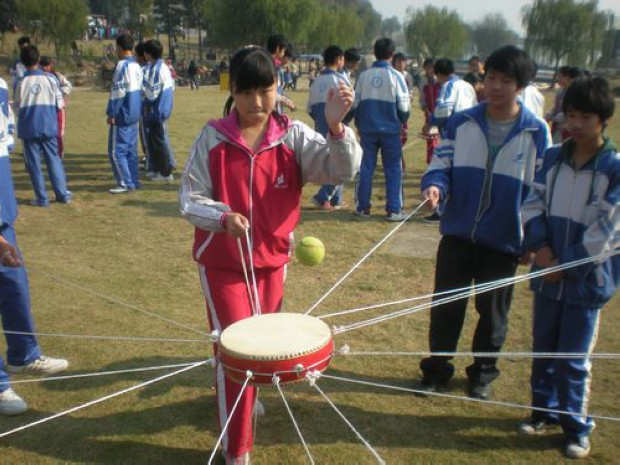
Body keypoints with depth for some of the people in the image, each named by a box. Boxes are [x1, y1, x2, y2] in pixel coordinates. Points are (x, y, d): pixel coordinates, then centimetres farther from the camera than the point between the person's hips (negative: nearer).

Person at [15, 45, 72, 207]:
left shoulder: (21, 83, -6)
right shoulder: (50, 79, -4)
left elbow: (18, 106, 2)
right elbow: (59, 105, 0)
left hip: (29, 129, -1)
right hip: (49, 127, 1)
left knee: (33, 163, 6)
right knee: (54, 160, 11)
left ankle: (42, 198, 7)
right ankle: (62, 194, 13)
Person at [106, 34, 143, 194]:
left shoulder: (122, 65, -14)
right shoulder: (137, 66, 12)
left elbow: (118, 91, -17)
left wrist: (111, 113, -13)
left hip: (122, 115, -9)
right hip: (134, 114, 9)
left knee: (116, 150, -4)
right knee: (131, 149, 12)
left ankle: (125, 183, -4)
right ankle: (133, 181, 15)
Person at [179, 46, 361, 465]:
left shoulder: (294, 136, -8)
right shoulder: (213, 138, -10)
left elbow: (341, 169, -20)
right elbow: (190, 198, -9)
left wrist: (336, 126, -38)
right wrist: (222, 217, -29)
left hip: (272, 258, 3)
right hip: (222, 261, -2)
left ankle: (246, 395, 53)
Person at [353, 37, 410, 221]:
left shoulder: (364, 75, 2)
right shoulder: (395, 76, -7)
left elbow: (356, 103, 7)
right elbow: (404, 106, -4)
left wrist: (359, 125, 20)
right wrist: (402, 122, 15)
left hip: (367, 129, 3)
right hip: (390, 129, -3)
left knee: (366, 168, 10)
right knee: (393, 169, 4)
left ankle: (363, 207, 15)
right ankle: (393, 210, 3)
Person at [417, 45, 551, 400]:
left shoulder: (537, 132, -4)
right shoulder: (461, 123, -1)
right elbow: (441, 165, 2)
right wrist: (434, 186, -21)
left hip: (504, 240, -1)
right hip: (458, 233, 1)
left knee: (493, 312, 12)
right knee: (445, 306, 7)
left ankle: (483, 374, 32)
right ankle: (437, 369, 25)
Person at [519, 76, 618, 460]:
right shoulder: (553, 157, 2)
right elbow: (533, 202, 5)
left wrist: (567, 264, -13)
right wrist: (541, 245, -10)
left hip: (587, 280, -4)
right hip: (548, 274, 4)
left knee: (574, 359, 4)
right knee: (543, 349, 16)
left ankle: (577, 427, 22)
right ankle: (544, 411, 35)